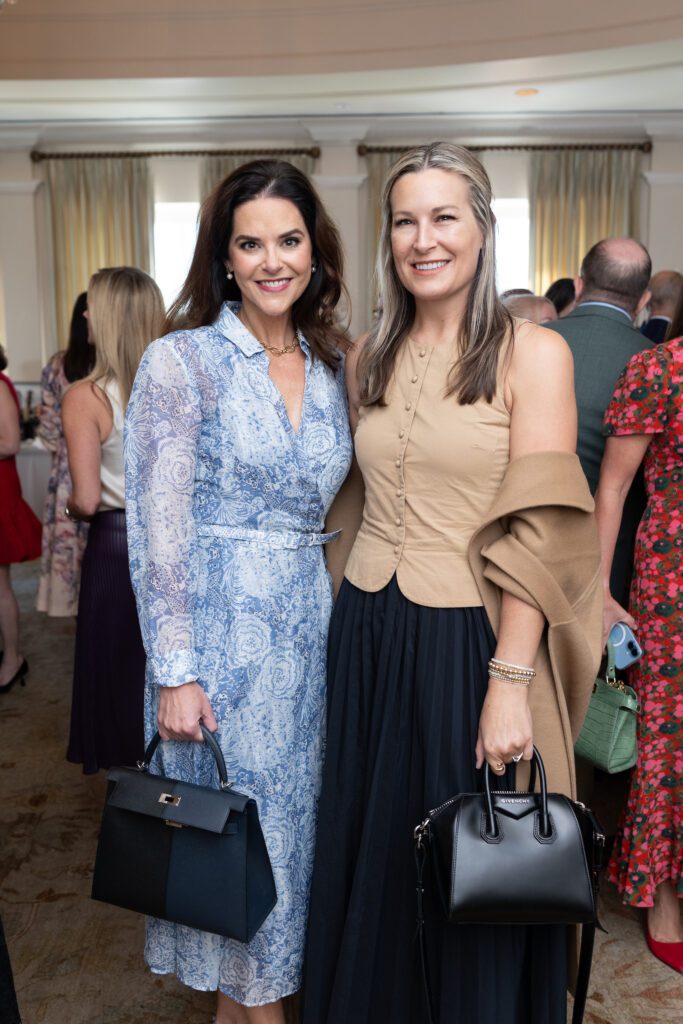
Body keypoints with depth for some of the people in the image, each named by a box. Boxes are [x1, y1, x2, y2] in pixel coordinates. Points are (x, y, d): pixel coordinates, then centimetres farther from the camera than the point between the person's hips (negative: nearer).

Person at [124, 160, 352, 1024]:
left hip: (311, 623, 6)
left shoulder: (331, 367, 7)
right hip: (220, 626, -5)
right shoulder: (180, 363, -10)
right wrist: (176, 669, -15)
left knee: (296, 814, 17)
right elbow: (157, 529, -13)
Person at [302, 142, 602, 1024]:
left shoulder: (531, 354, -8)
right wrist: (354, 611, 8)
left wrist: (509, 685, -19)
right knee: (368, 858, 20)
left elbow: (536, 534, -14)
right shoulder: (367, 358, 8)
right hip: (366, 636, 5)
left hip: (470, 640, -5)